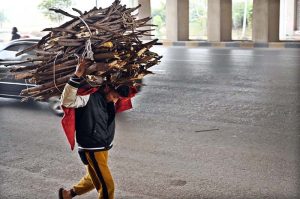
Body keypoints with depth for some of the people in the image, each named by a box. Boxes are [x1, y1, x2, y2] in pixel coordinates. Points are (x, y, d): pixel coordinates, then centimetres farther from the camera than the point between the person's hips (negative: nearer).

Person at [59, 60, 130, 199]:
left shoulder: (108, 99, 2)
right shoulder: (89, 96, -22)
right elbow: (67, 101, -39)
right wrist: (77, 76, -45)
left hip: (103, 148, 9)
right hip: (91, 150, -9)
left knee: (94, 179, 27)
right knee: (107, 186, -6)